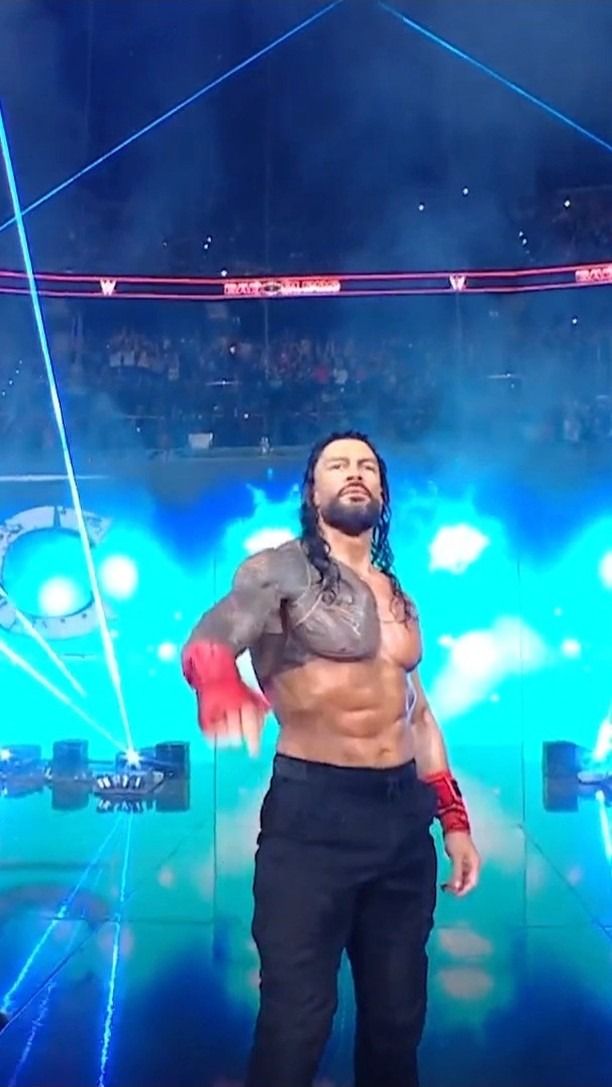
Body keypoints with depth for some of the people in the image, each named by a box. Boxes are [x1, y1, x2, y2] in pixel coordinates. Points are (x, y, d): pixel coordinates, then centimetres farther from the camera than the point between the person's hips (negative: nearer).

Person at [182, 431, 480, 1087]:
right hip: (313, 812, -6)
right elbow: (206, 640, -20)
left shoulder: (399, 597, 17)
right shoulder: (281, 570, -3)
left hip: (405, 815, 6)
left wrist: (453, 818, 17)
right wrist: (222, 685, -44)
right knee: (296, 1022, -2)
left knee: (397, 1020, 14)